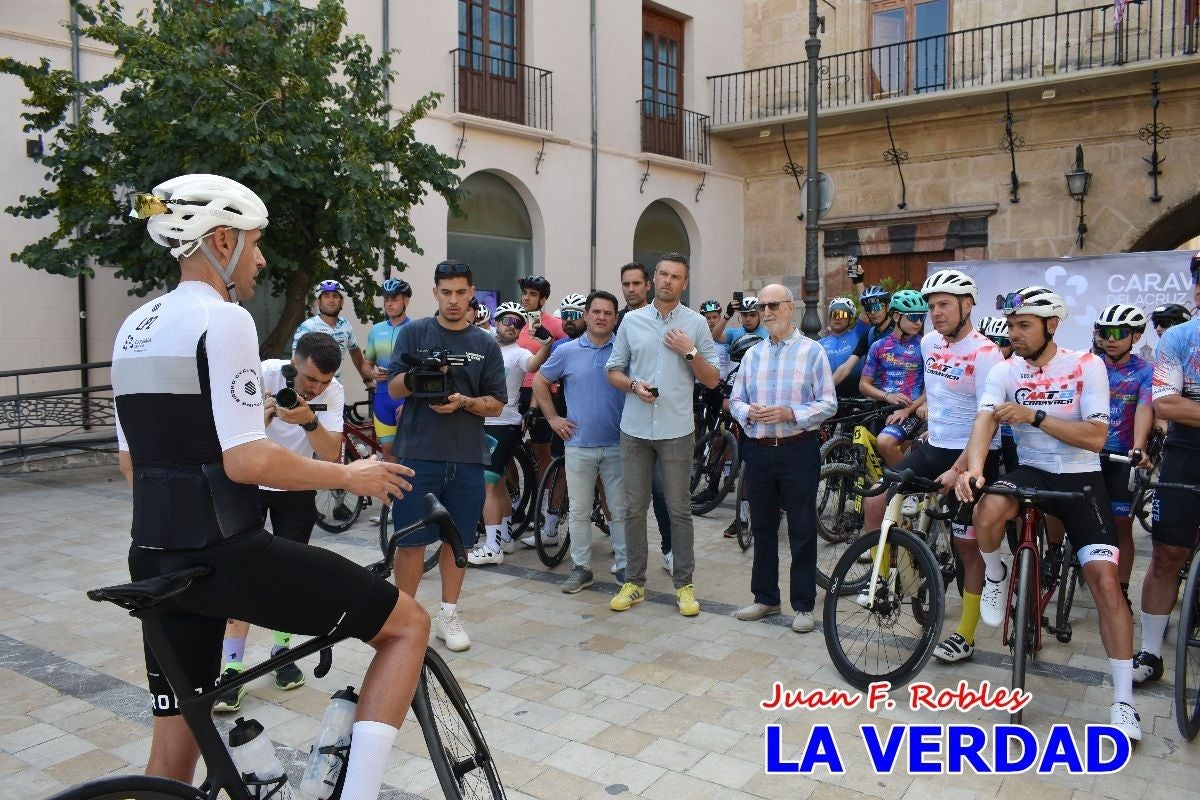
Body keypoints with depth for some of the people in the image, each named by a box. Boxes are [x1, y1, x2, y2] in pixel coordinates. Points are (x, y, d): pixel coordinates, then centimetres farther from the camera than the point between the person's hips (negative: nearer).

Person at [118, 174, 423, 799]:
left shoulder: (134, 328, 14)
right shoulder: (223, 319, -13)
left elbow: (130, 463, 18)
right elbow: (246, 460, -21)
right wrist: (350, 476, -9)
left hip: (157, 556, 9)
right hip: (224, 553, -9)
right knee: (408, 623, 2)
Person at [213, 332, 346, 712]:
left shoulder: (332, 392, -19)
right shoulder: (264, 375, -25)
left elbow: (331, 455, -27)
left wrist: (309, 421, -45)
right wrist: (262, 416, -45)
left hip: (297, 489, 2)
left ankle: (281, 651, 25)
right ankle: (232, 668, -6)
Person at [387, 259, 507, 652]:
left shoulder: (486, 345, 9)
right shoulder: (414, 333, 4)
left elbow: (496, 404, 7)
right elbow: (394, 387, 0)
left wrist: (464, 402, -13)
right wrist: (419, 376, -21)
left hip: (467, 458, 2)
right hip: (419, 453, -2)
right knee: (412, 541, 2)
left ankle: (448, 615, 23)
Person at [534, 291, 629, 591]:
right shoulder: (567, 351, 2)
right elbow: (539, 382, 11)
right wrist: (553, 418, 6)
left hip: (617, 444, 0)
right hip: (579, 444, 1)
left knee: (620, 509, 7)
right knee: (579, 510, 7)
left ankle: (624, 566, 18)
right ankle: (581, 568, 18)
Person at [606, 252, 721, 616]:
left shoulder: (696, 323, 2)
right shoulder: (631, 320, 6)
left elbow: (712, 380, 2)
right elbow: (613, 371, 9)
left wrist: (689, 352, -12)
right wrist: (634, 385, -10)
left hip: (676, 430, -2)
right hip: (635, 428, 2)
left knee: (679, 510, 4)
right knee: (633, 508, 8)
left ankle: (684, 583, 15)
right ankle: (634, 581, 19)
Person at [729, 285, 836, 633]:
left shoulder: (812, 352, -2)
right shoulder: (752, 355, 12)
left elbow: (828, 404, -6)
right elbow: (735, 400, 12)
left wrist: (790, 414, -20)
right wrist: (748, 412, -10)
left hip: (798, 450, -4)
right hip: (759, 450, 5)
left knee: (802, 532, 2)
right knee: (762, 529, 12)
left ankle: (803, 606, 13)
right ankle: (765, 598, 25)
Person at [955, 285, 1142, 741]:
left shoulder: (1086, 366, -8)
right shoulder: (1004, 372, -2)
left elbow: (1095, 436, -15)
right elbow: (984, 423, -17)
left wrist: (1034, 416, -26)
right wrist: (974, 468, -37)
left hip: (1081, 479, -1)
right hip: (1030, 472, 1)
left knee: (1104, 578, -14)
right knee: (986, 512, -34)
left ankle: (1123, 702, -2)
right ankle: (995, 577, 1)